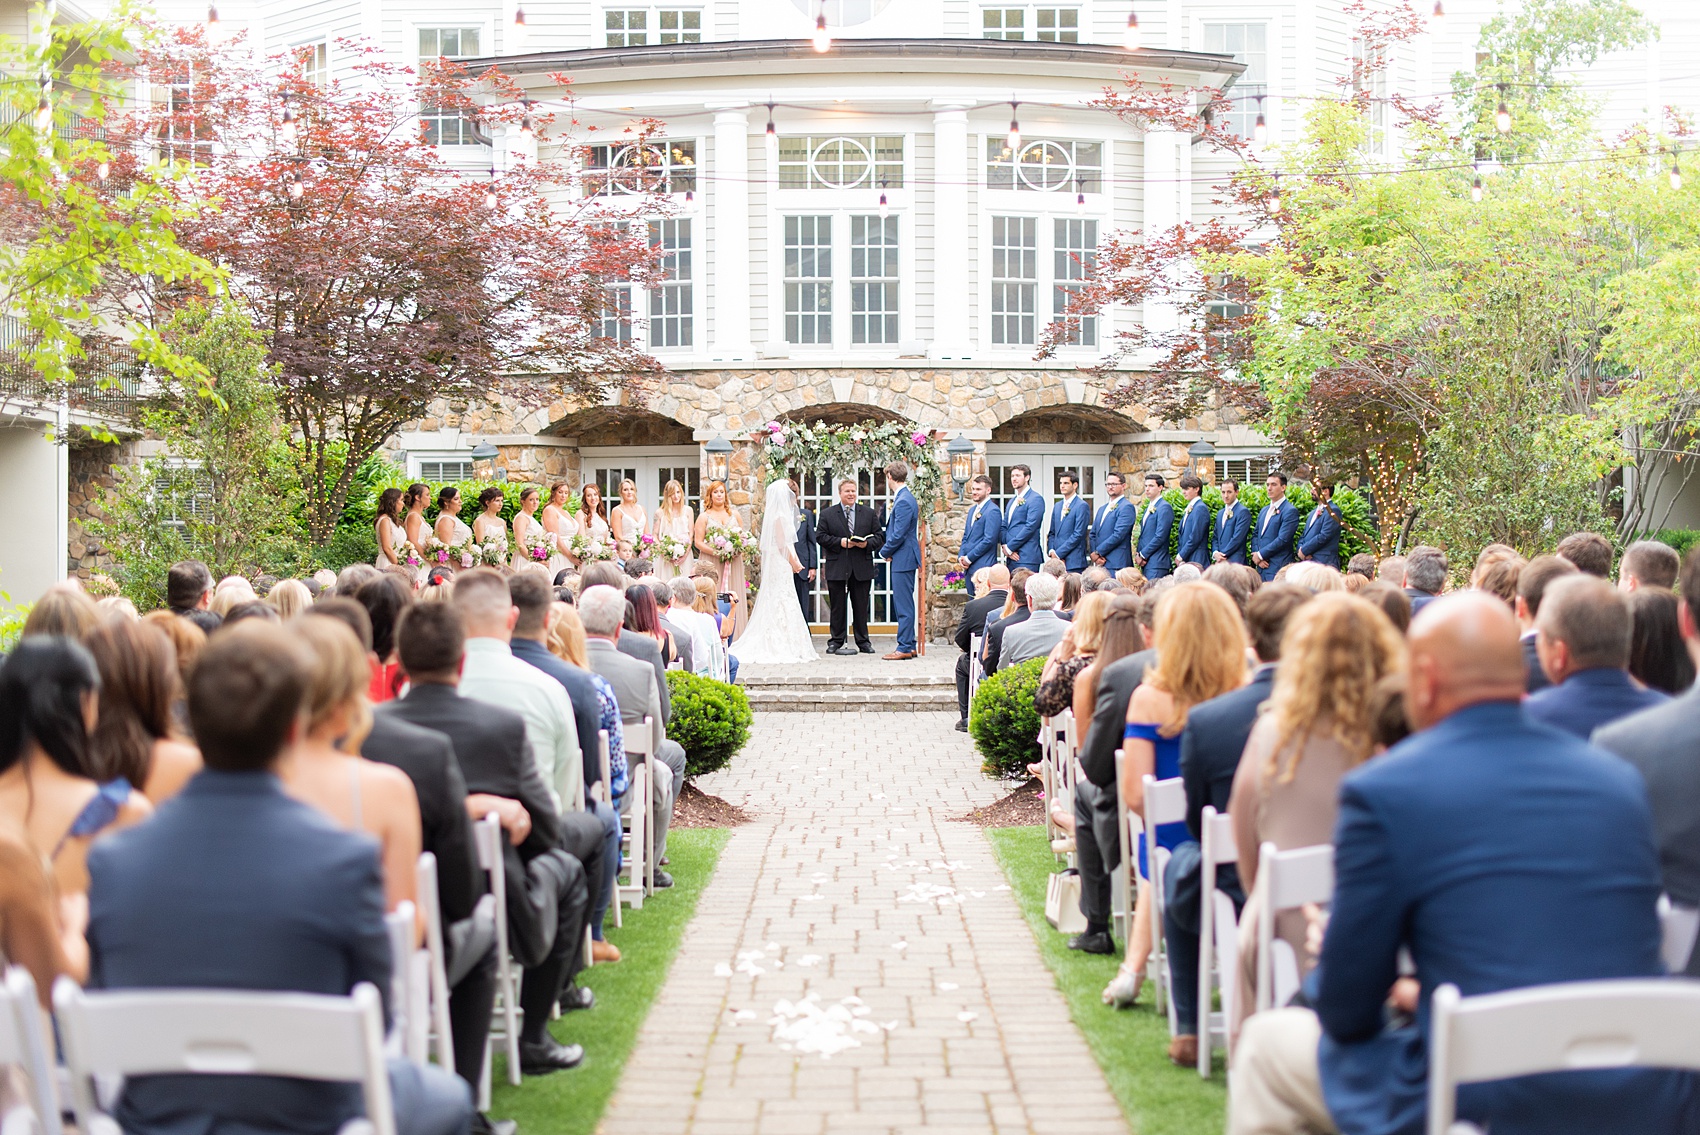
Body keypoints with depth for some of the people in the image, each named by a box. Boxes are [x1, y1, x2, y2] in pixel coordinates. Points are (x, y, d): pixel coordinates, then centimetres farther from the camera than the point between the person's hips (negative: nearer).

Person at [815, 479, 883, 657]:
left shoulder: (869, 513, 12)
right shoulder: (827, 514, 6)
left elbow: (879, 535, 9)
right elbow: (820, 536, -1)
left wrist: (867, 543, -10)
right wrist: (840, 542, -13)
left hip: (862, 567, 2)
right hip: (837, 568, -1)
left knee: (861, 607, 6)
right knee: (838, 607, 3)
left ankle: (863, 641, 13)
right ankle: (836, 641, 10)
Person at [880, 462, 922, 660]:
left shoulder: (903, 501, -18)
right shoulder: (904, 497, 14)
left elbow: (898, 534, -20)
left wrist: (884, 552, -7)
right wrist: (888, 550, 9)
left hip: (903, 560, -10)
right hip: (903, 559, 10)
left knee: (904, 605, -6)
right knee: (902, 603, 14)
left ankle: (904, 648, -2)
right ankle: (909, 645, 19)